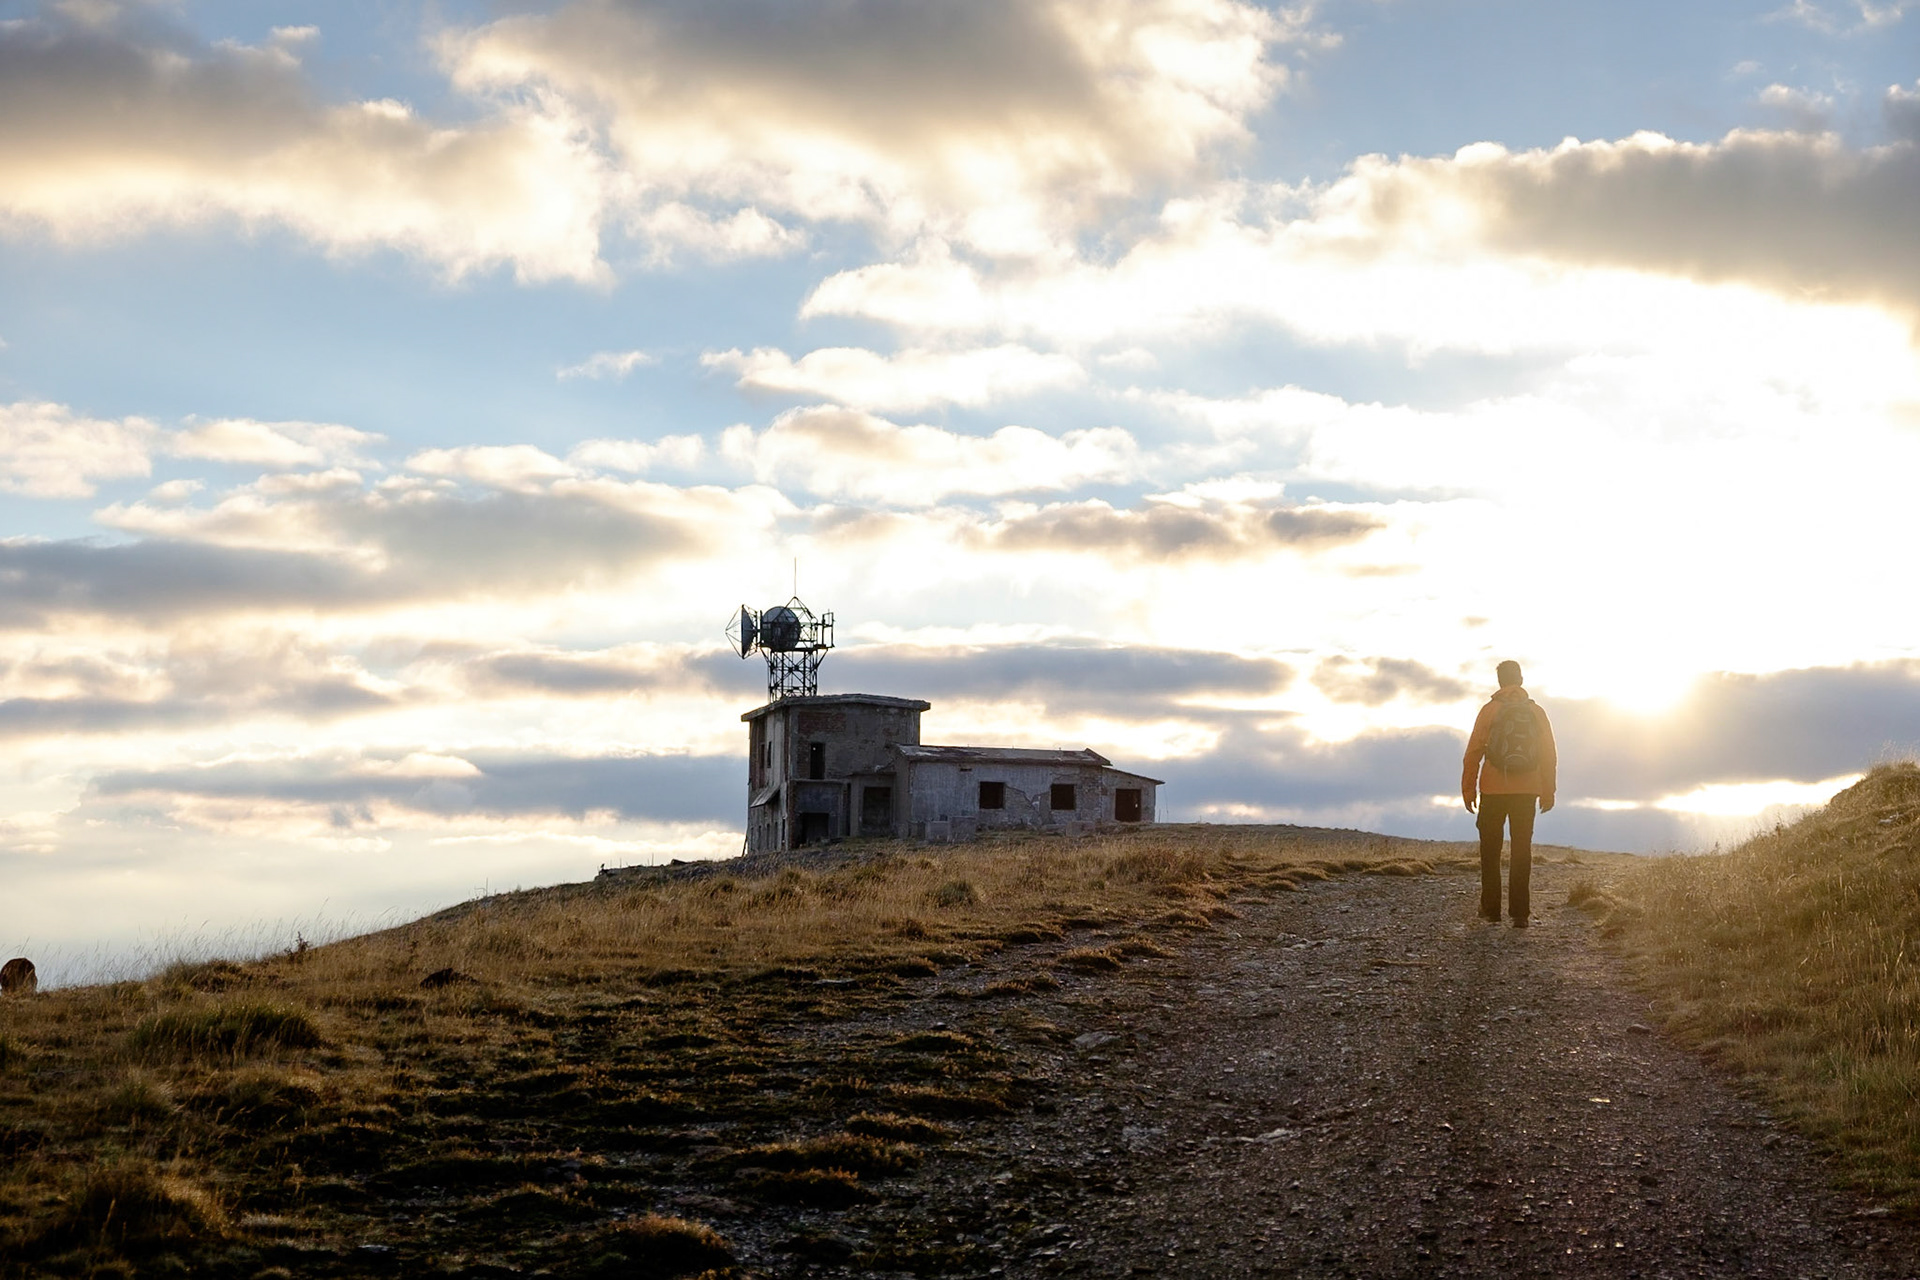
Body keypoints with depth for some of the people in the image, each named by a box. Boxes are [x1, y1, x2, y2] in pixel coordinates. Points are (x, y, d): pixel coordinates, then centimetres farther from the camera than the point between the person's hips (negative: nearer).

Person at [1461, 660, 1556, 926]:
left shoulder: (1490, 710, -4)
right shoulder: (1536, 712, 4)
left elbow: (1473, 752, -6)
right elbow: (1549, 755, 7)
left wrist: (1468, 790, 1)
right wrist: (1548, 791, 15)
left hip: (1493, 792, -2)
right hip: (1527, 792, 2)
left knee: (1490, 851, 9)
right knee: (1522, 852, 5)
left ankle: (1491, 908, 8)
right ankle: (1519, 912, -1)